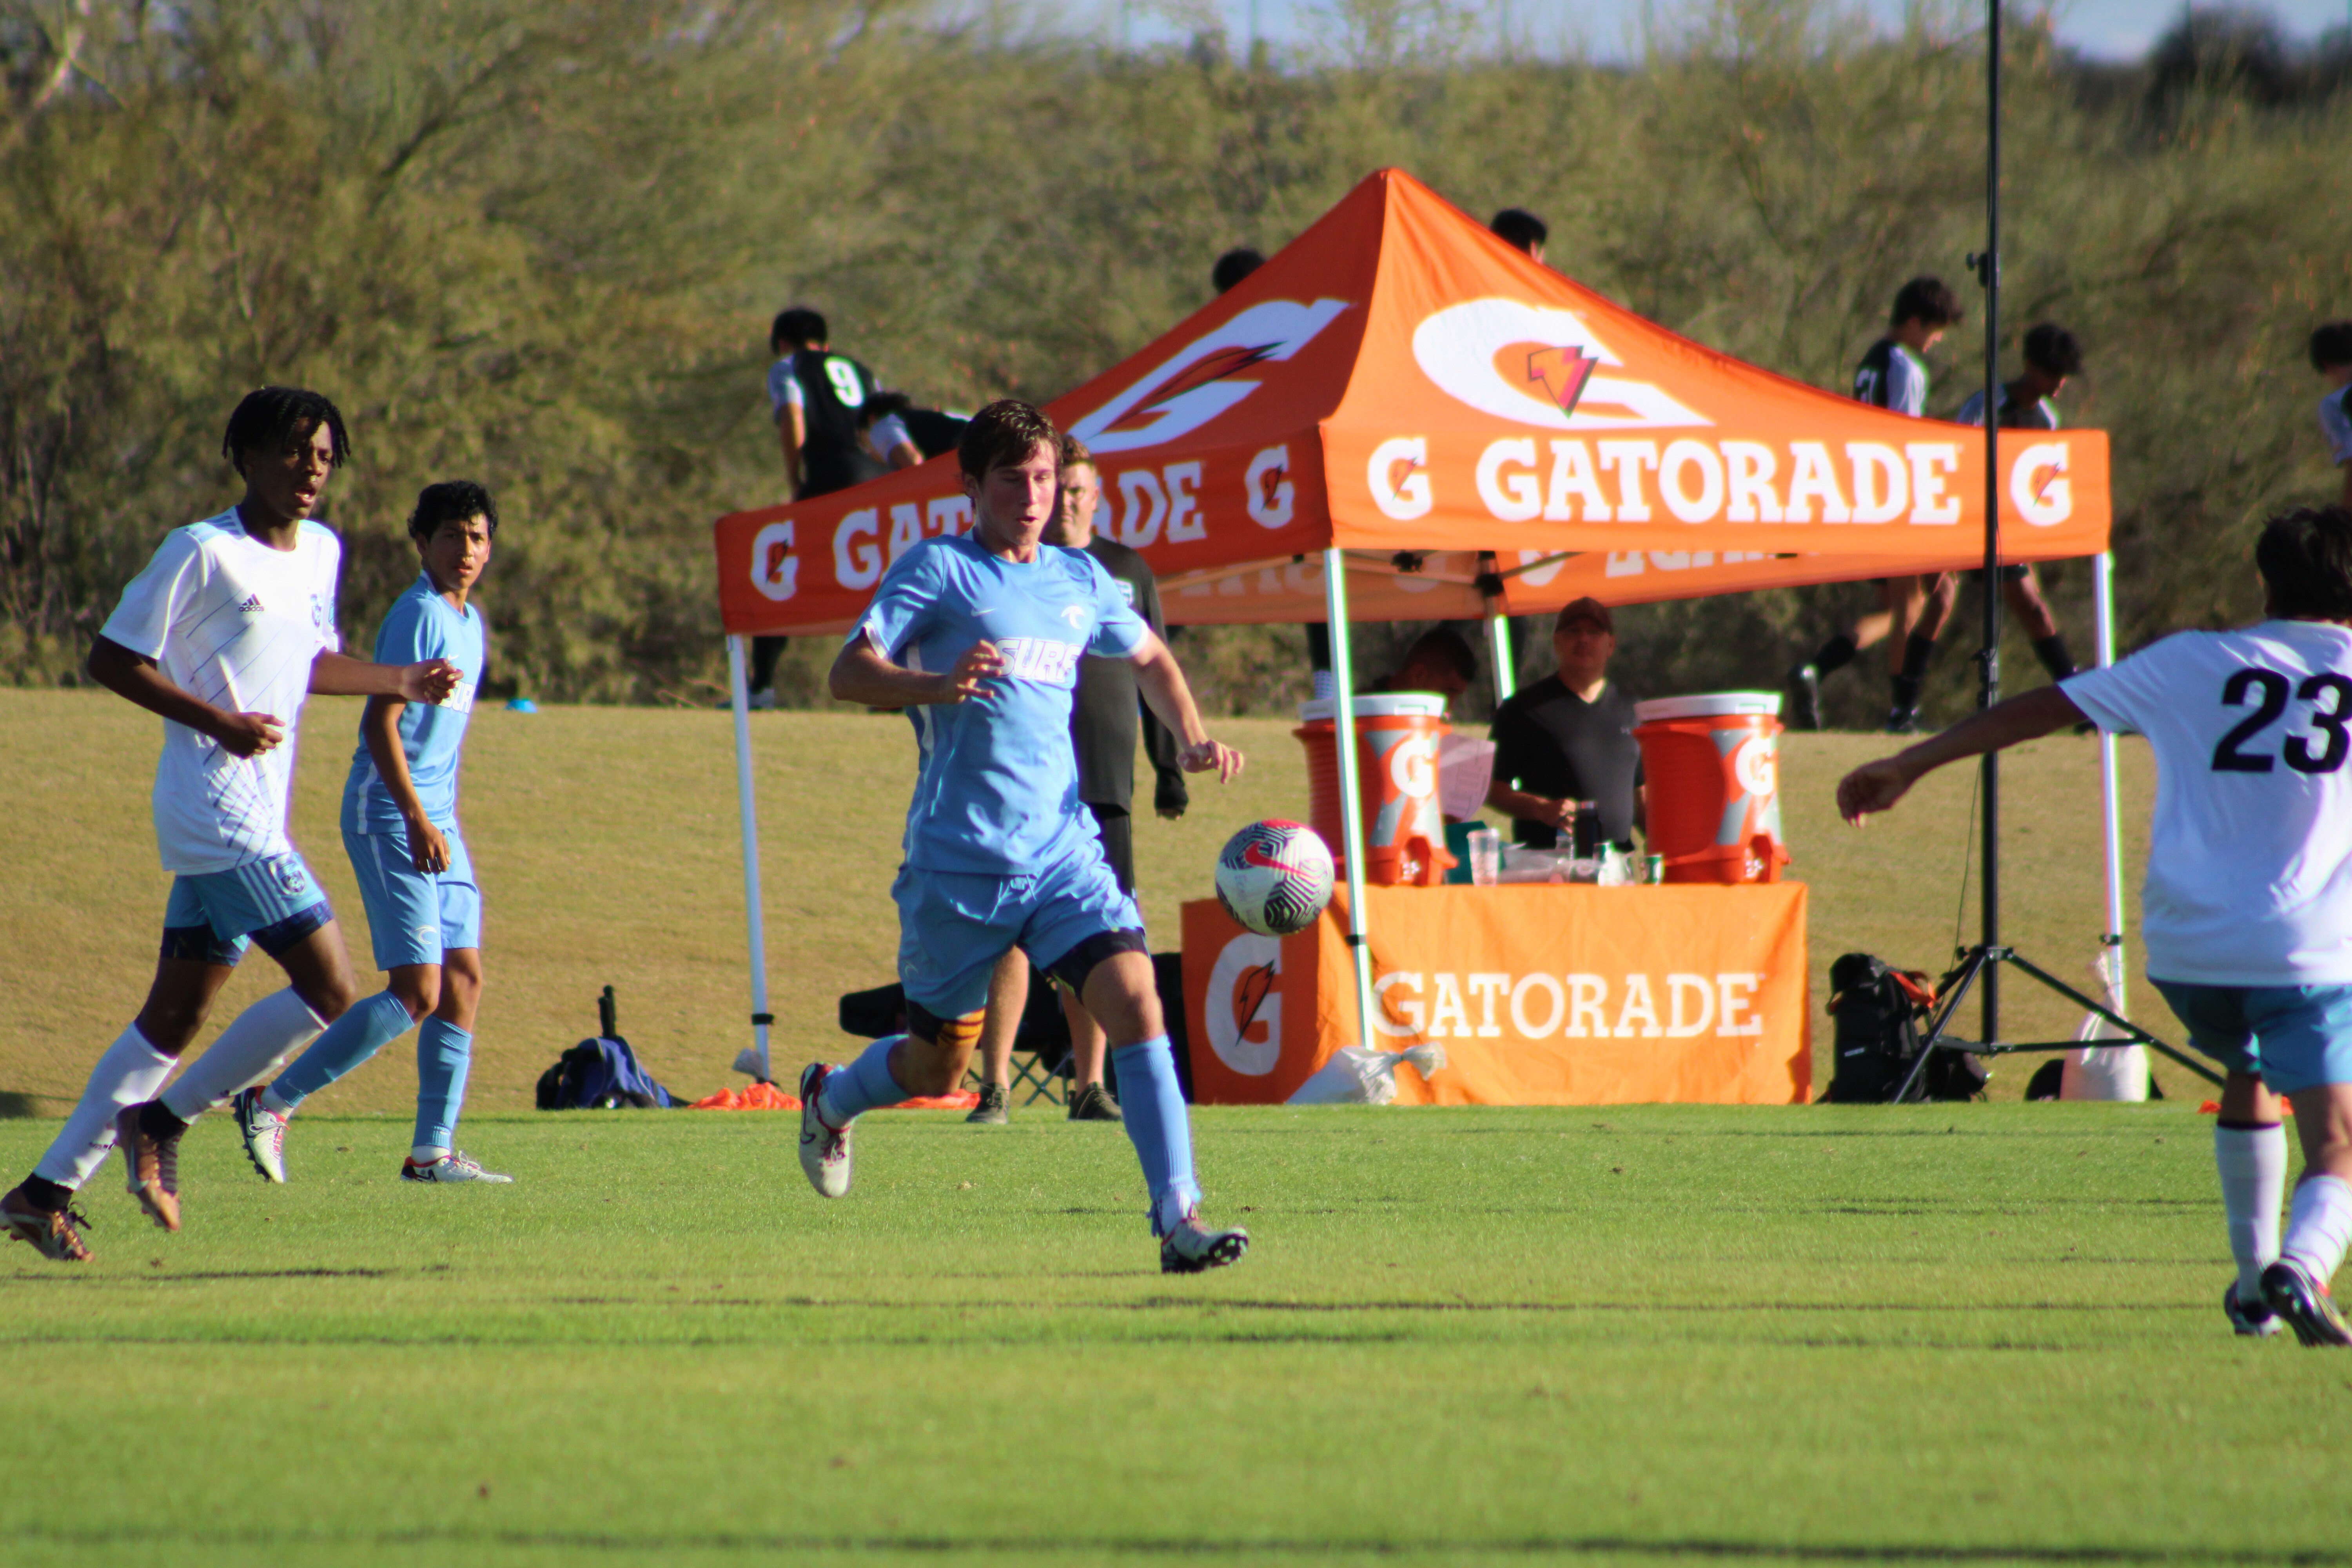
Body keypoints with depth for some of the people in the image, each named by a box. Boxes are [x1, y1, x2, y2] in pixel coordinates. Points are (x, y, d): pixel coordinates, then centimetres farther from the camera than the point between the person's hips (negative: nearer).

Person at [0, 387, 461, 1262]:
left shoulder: (321, 553, 14)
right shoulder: (202, 552, -11)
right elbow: (113, 659, -10)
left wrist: (403, 683, 21)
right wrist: (219, 722, -19)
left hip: (254, 819, 9)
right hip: (217, 811, -9)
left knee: (177, 1015, 9)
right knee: (329, 987, -14)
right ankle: (162, 1123, -3)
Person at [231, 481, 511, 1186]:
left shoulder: (470, 622, 16)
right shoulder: (419, 616, -13)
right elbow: (381, 723, -20)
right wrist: (416, 820, -25)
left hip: (436, 822, 9)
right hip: (390, 814, -9)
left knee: (463, 980, 4)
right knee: (418, 991, -13)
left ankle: (433, 1151, 6)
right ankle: (272, 1102, -7)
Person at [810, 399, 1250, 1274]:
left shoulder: (1079, 580, 11)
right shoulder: (941, 570, -5)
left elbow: (1149, 658, 30)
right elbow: (848, 674, -14)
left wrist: (1193, 741, 12)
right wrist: (939, 686, -32)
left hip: (1063, 850, 4)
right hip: (959, 863, -4)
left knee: (1136, 1002, -18)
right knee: (938, 1068, 10)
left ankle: (1179, 1218, -21)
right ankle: (830, 1100, 44)